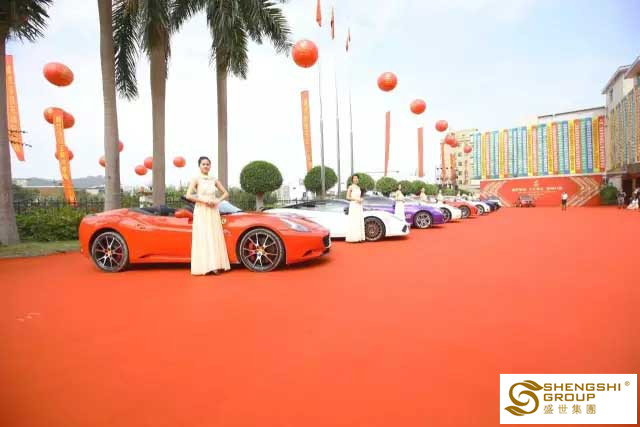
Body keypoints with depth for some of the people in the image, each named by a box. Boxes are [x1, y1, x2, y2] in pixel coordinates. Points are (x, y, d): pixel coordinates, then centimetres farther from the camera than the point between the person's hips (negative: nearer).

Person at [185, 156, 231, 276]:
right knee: (203, 238, -6)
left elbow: (226, 193, 15)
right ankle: (204, 266, -6)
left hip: (213, 212, 4)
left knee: (214, 237, 0)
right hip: (201, 212, -4)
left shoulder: (214, 180, 11)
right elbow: (188, 195, -11)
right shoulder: (196, 180, -1)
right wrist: (204, 200, -16)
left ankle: (214, 265, 2)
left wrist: (218, 200, -3)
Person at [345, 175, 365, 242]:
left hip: (359, 206, 7)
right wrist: (355, 199, -16)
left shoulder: (358, 187, 16)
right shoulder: (351, 187, -5)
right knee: (353, 222, -9)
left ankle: (359, 237, 9)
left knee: (360, 221, 5)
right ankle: (353, 238, -6)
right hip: (353, 206, -7)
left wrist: (361, 199, 4)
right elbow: (348, 197, -8)